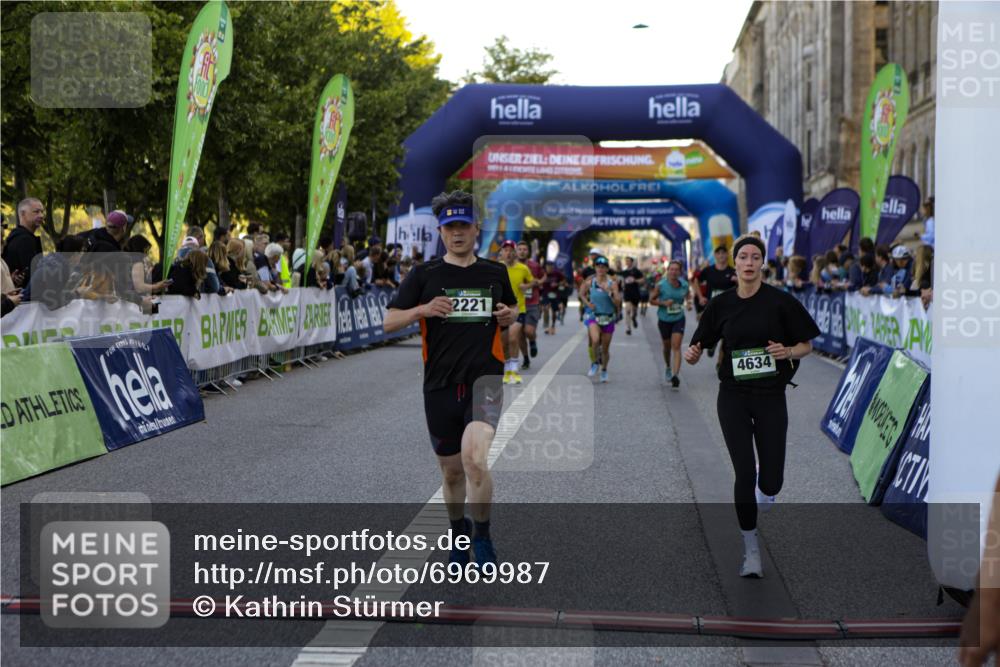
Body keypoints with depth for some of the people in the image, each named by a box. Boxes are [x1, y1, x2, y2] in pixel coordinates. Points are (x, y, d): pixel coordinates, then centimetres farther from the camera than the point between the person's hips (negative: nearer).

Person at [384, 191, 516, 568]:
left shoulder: (495, 272, 9)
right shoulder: (423, 275, 4)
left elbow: (511, 310, 26)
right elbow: (388, 323, 2)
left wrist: (509, 316, 2)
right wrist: (423, 309, -16)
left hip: (484, 380, -1)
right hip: (440, 385, 1)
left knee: (475, 458, -25)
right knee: (451, 471, 13)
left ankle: (482, 534, -3)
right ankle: (459, 535, 38)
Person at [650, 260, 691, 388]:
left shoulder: (684, 285, -6)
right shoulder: (661, 285, -12)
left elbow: (688, 295, 15)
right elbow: (652, 300, -2)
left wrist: (688, 303, -7)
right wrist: (663, 303, -19)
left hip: (679, 319, 0)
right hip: (664, 320, 0)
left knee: (676, 346, -14)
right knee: (667, 346, 16)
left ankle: (675, 374, -21)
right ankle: (669, 368, 44)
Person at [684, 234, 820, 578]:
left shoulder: (780, 301, -5)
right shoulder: (722, 304, 2)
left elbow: (806, 344, 2)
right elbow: (701, 344, 8)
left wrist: (787, 351, -19)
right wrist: (692, 353, -15)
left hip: (771, 397, -1)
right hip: (733, 397, 1)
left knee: (771, 479, 1)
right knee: (744, 473, -6)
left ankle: (762, 500, 40)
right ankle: (751, 550, 8)